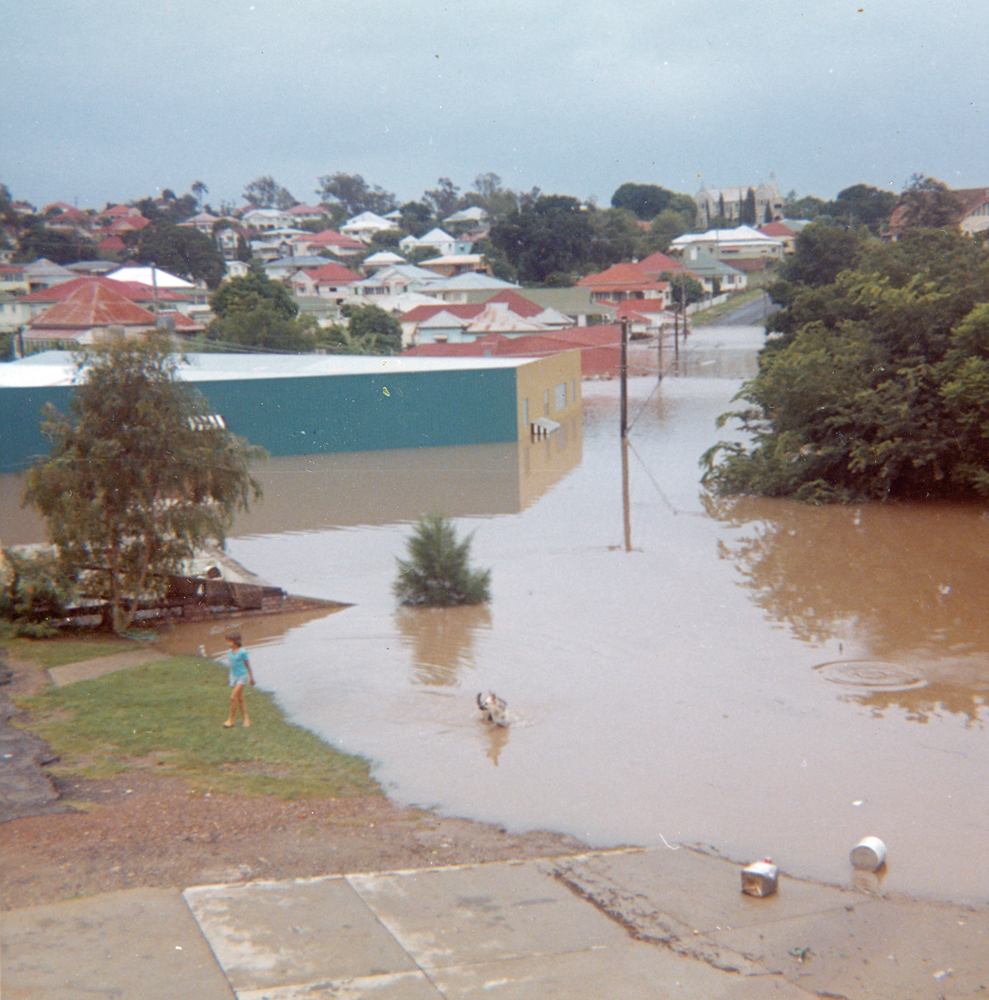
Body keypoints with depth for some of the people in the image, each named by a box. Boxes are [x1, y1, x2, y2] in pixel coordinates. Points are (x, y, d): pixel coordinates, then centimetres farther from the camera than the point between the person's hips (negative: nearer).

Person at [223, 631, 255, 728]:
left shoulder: (242, 652, -16)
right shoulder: (230, 652, 2)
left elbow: (247, 665, -7)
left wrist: (251, 678, 0)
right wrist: (230, 676, 20)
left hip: (242, 676, -7)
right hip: (234, 676, 7)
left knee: (233, 697, -13)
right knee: (240, 699, 10)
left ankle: (231, 719, -4)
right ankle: (246, 718, 18)